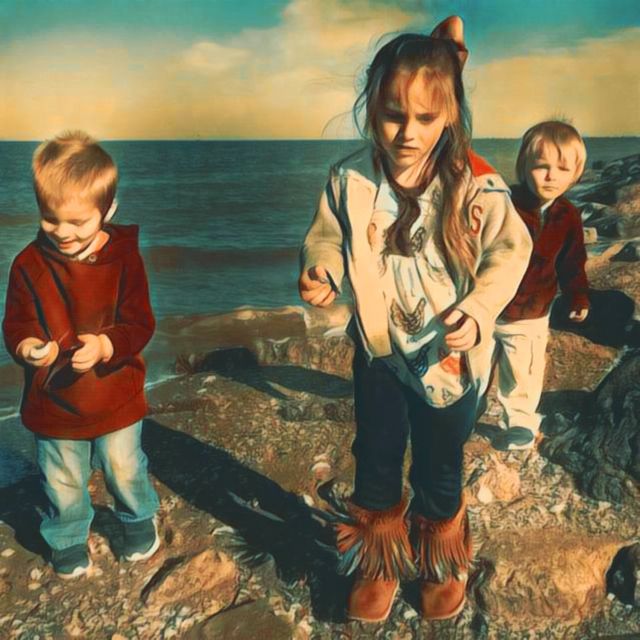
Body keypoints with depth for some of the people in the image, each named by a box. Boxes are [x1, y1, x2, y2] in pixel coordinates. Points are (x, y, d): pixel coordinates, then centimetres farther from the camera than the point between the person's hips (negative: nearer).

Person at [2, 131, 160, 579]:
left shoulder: (124, 258, -15)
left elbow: (140, 323, -15)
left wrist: (105, 346, -35)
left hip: (116, 397, -1)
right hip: (53, 402, 1)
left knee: (125, 470, 19)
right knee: (63, 482, 19)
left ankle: (139, 520, 49)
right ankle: (69, 538, 46)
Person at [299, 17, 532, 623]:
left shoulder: (477, 186, -21)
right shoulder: (350, 180, -15)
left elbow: (509, 252, -9)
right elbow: (328, 237, -1)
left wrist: (478, 310, -24)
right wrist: (321, 271, -23)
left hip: (451, 353, -1)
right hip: (378, 349, 2)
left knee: (441, 465, 20)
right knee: (375, 461, 19)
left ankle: (441, 561, 50)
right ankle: (378, 563, 47)